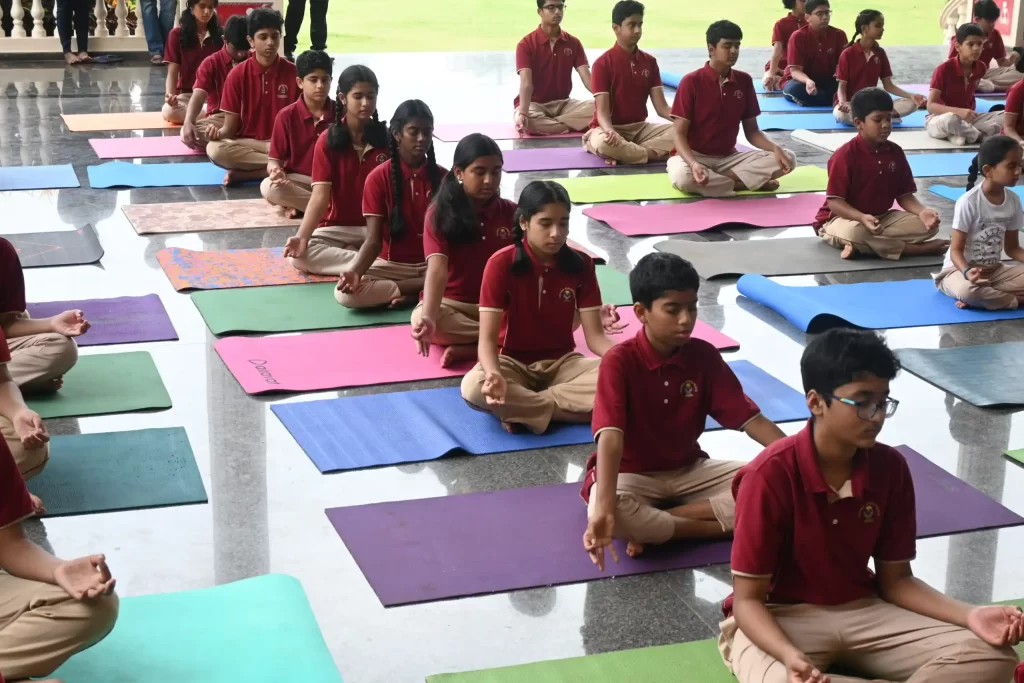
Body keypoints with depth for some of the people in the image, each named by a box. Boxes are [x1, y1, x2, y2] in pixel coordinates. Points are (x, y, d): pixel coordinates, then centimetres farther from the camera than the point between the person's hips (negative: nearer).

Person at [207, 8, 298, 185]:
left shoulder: (294, 73, -2)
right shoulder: (237, 75, -2)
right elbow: (230, 127, 0)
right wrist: (218, 132, -23)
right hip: (246, 144, 0)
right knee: (215, 150, -32)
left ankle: (244, 173, -23)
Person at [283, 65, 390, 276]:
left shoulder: (387, 139, -3)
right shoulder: (327, 141, -6)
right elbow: (320, 195, -13)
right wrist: (302, 237, -28)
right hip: (338, 228, 0)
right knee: (299, 256, -29)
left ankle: (345, 254, -18)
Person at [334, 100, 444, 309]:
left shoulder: (442, 177, 1)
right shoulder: (378, 178, -6)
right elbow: (374, 240, -10)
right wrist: (355, 271, -30)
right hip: (392, 265, -1)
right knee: (345, 293, -32)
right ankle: (429, 289, -22)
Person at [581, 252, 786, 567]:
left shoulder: (705, 356, -6)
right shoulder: (618, 362, -20)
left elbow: (750, 418, -6)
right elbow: (610, 436, -32)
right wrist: (604, 507, -46)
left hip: (688, 471, 5)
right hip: (630, 474, -5)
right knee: (609, 514, -40)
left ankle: (651, 525, -18)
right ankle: (722, 526, -21)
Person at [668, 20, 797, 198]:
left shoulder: (744, 81, 3)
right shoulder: (691, 82, -11)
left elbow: (752, 131, 7)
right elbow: (680, 134, -13)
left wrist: (776, 149, -14)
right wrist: (694, 163, -33)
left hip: (729, 158, 4)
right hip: (695, 156, -4)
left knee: (788, 159, -15)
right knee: (683, 177, -42)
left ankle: (716, 179, -18)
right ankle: (743, 183, -18)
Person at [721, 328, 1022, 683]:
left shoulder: (891, 468, -4)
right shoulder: (770, 476, -20)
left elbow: (896, 580, 5)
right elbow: (748, 599, -17)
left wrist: (969, 615, -14)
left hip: (862, 611, 5)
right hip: (778, 618, -5)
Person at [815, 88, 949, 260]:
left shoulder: (895, 152, 3)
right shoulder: (845, 155, -16)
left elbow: (904, 195, 5)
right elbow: (834, 202, -19)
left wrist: (922, 211, -17)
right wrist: (862, 218, -37)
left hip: (883, 217, 6)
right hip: (844, 218, -6)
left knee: (927, 225, -13)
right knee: (855, 231, -42)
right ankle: (920, 248, -26)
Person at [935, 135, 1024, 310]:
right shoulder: (968, 202, -19)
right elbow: (956, 250, -18)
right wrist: (967, 272, -39)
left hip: (994, 270, 7)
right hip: (959, 268, -6)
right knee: (968, 290, -42)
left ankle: (985, 296, -21)